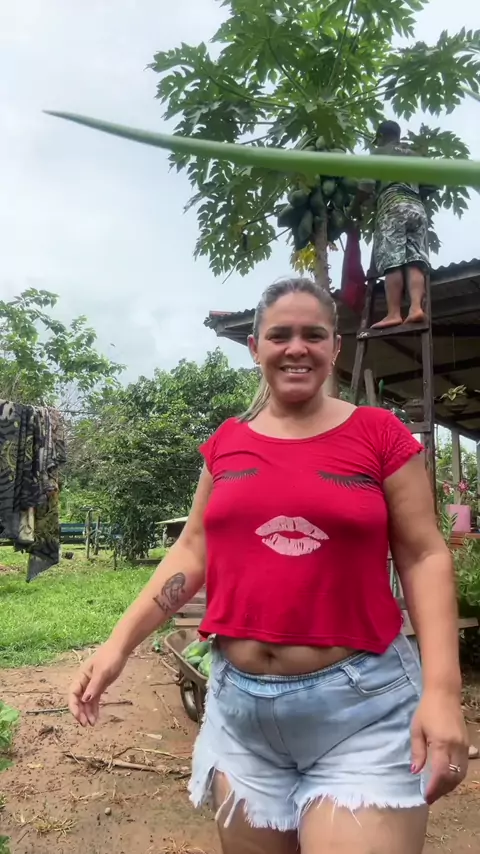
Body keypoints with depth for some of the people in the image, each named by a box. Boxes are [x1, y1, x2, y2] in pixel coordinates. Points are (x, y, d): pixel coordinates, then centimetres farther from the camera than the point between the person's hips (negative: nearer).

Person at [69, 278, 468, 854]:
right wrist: (120, 642, 2)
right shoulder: (226, 443, 5)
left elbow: (423, 557, -5)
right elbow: (193, 550, 9)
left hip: (363, 705, -3)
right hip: (240, 704, 4)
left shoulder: (379, 433, -4)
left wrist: (442, 688, -14)